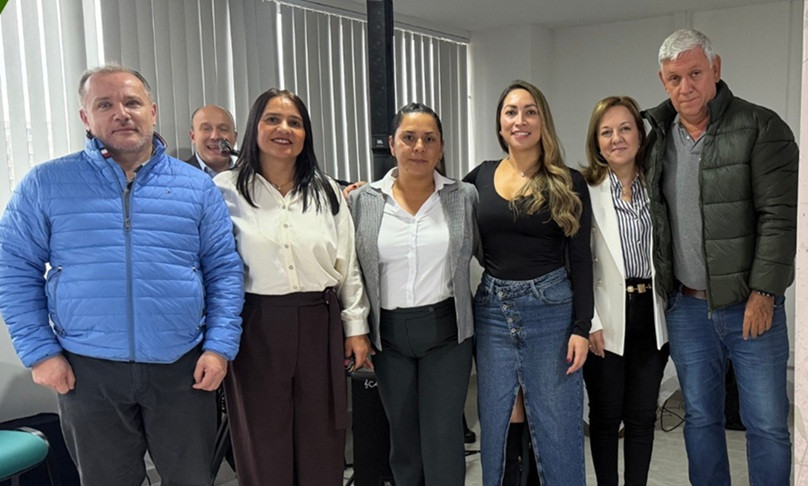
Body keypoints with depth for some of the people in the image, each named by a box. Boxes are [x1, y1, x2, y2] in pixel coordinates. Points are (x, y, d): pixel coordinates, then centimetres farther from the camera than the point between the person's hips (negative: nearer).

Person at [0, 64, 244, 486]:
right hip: (87, 372, 0)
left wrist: (220, 346, -5)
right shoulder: (46, 184, 1)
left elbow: (224, 270, 3)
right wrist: (40, 352, -5)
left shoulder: (197, 186, 3)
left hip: (182, 369, 1)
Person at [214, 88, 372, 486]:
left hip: (319, 325, 3)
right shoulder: (227, 190, -1)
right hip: (256, 328, -2)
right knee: (263, 444, 9)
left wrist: (356, 328, 7)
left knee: (321, 446, 11)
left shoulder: (325, 192, 8)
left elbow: (348, 265, 9)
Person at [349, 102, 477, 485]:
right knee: (403, 437, 14)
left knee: (443, 440, 1)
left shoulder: (464, 197, -1)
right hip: (388, 335, 2)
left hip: (446, 332, -1)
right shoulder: (363, 201, 1)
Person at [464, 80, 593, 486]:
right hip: (491, 311, 3)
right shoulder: (481, 177, 6)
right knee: (497, 424, 11)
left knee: (556, 427, 5)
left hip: (550, 309, -2)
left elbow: (580, 259, -2)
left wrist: (581, 327, -8)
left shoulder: (568, 183, -1)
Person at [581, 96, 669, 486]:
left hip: (651, 314, 4)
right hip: (607, 319, -3)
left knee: (643, 416, 13)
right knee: (606, 416, 10)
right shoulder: (584, 190, -7)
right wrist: (590, 323, -13)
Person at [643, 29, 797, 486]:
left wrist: (762, 294, -15)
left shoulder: (761, 128, -7)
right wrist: (664, 292, 9)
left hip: (749, 305, -4)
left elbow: (779, 217, -11)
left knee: (768, 424, 3)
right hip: (686, 307, 4)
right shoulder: (658, 136, 7)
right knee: (701, 418, 14)